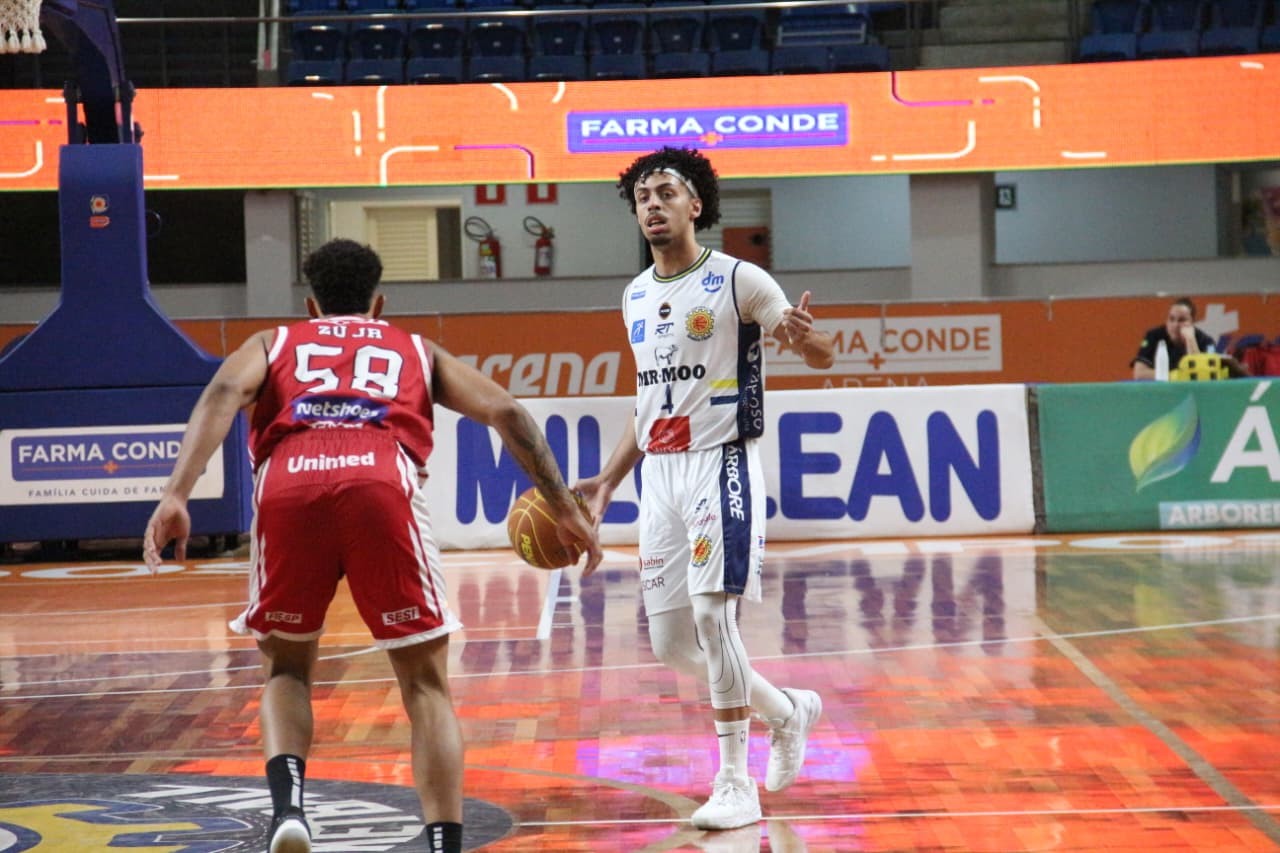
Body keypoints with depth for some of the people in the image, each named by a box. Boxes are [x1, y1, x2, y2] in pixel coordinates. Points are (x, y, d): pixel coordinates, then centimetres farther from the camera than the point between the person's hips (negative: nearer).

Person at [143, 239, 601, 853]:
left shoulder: (274, 343, 32)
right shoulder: (417, 351, 35)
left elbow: (222, 394, 10)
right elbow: (506, 413, 20)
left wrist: (176, 495, -2)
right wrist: (564, 509, 22)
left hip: (288, 486, 1)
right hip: (383, 485, -1)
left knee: (286, 669, 22)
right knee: (425, 684, 12)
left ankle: (286, 802, -3)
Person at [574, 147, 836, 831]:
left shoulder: (737, 280, -6)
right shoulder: (636, 297, 14)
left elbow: (821, 356, -6)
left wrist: (805, 336, -30)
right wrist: (608, 481, 18)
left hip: (721, 463, -7)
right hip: (660, 473, 7)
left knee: (712, 614, -16)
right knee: (670, 643, 6)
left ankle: (735, 783, -5)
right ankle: (787, 710, 29)